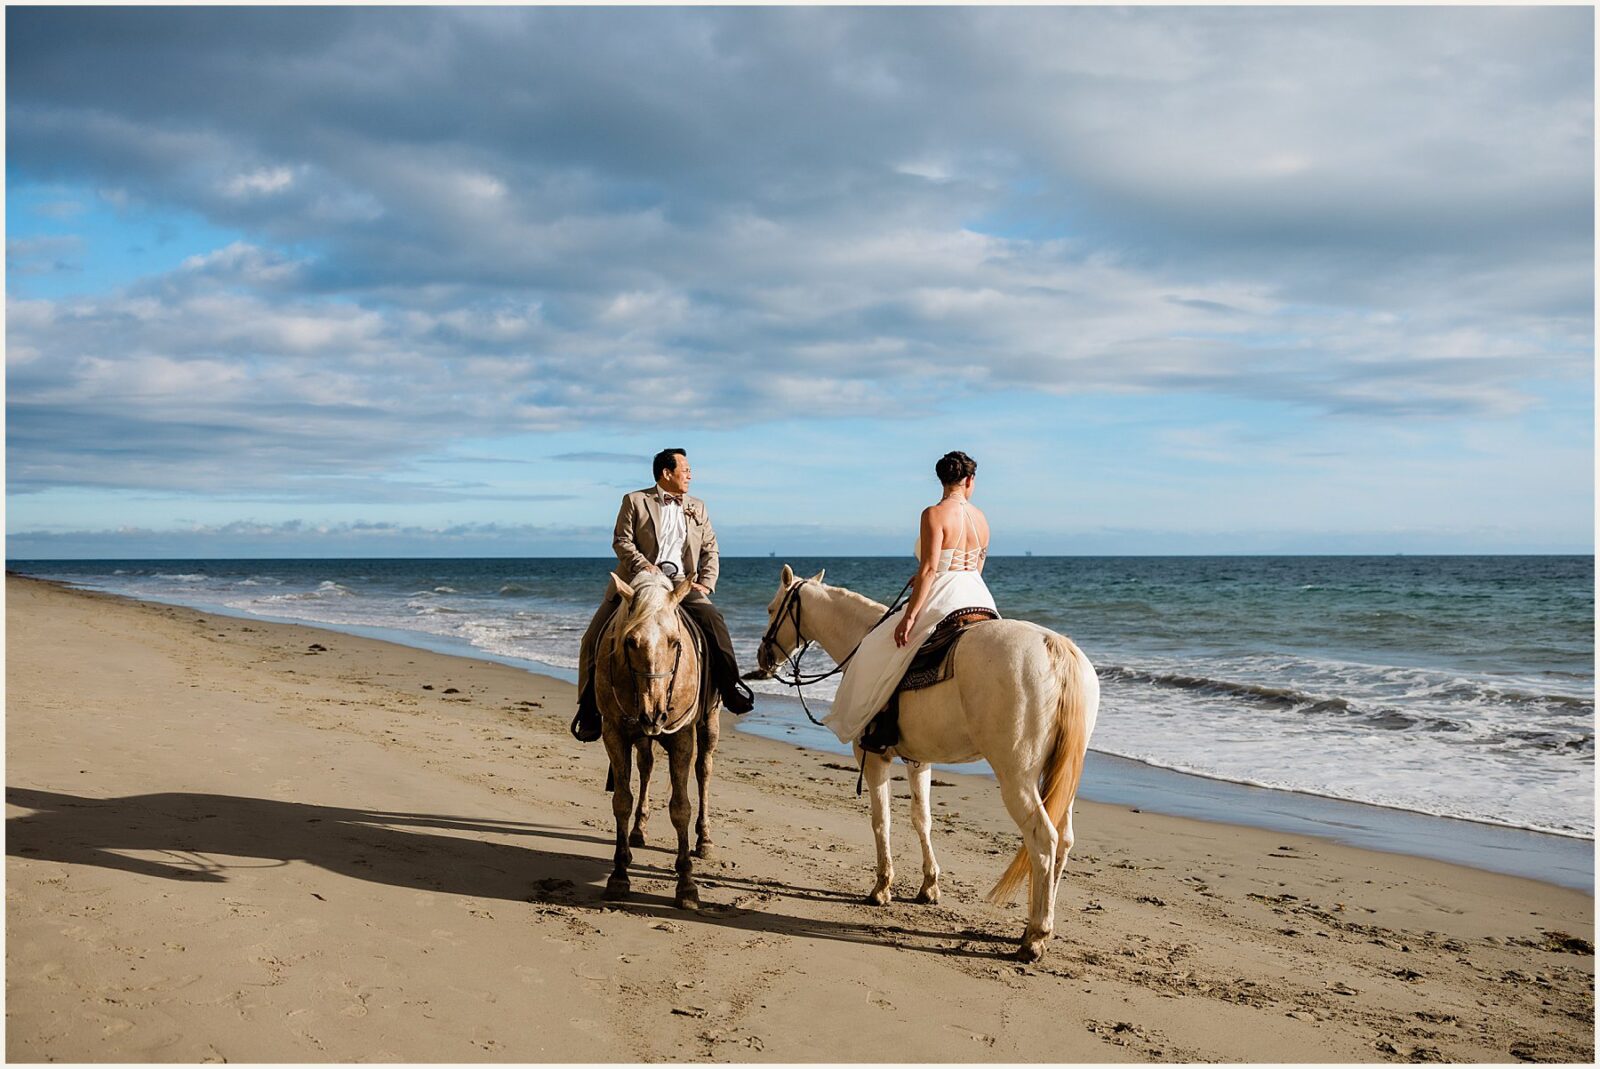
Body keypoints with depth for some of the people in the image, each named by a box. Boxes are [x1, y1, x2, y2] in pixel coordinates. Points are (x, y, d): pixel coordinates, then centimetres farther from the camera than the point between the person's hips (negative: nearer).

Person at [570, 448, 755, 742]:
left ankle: (730, 687, -18)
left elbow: (710, 549, 17)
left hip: (680, 582, 2)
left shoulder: (698, 507, 19)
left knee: (712, 618, -26)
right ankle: (590, 708, -3)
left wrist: (706, 583, 1)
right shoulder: (635, 501, 7)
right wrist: (643, 566, -18)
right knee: (596, 635, -13)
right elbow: (622, 541, -2)